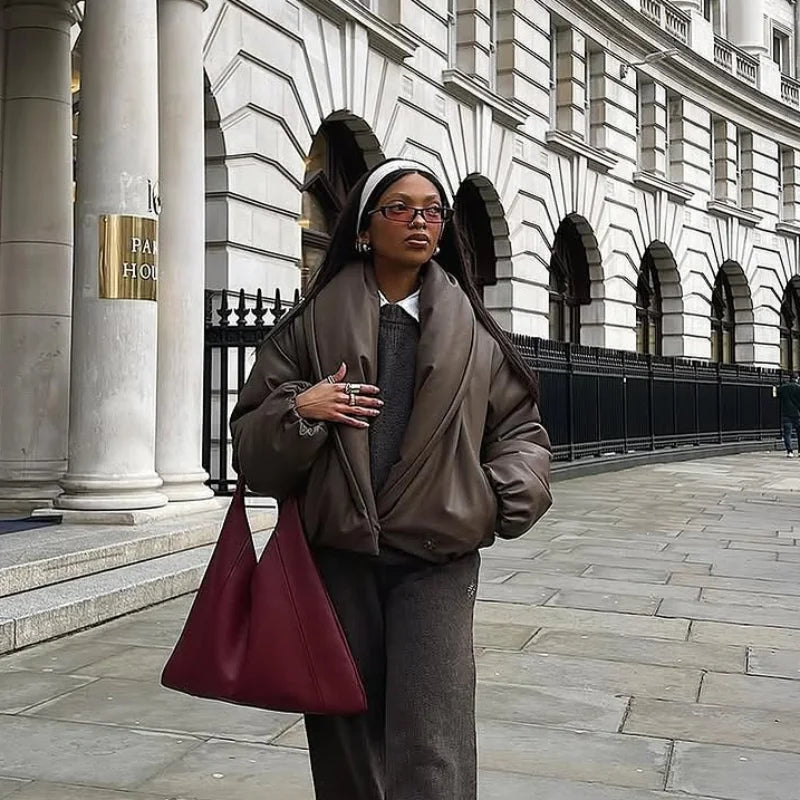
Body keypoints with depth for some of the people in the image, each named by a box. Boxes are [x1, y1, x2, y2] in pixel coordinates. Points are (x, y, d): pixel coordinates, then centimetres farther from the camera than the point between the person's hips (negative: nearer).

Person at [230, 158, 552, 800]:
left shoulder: (469, 331, 10)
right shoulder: (313, 326, 6)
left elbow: (520, 426, 17)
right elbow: (251, 444, 6)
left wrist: (509, 493, -1)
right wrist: (299, 410, -14)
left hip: (437, 559, 0)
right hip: (338, 554, 0)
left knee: (431, 746, -8)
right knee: (347, 735, 7)